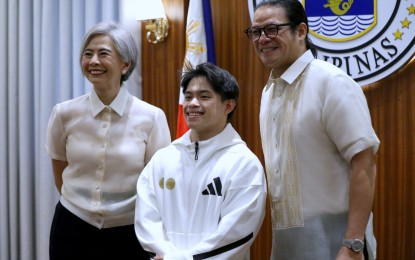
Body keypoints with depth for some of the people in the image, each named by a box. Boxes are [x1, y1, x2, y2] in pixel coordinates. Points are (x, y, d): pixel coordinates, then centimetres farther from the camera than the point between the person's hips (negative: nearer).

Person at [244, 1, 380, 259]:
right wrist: (280, 237, 12)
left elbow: (364, 164, -18)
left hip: (331, 237, -7)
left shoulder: (332, 82, -14)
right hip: (285, 238, 7)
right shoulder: (270, 91, 10)